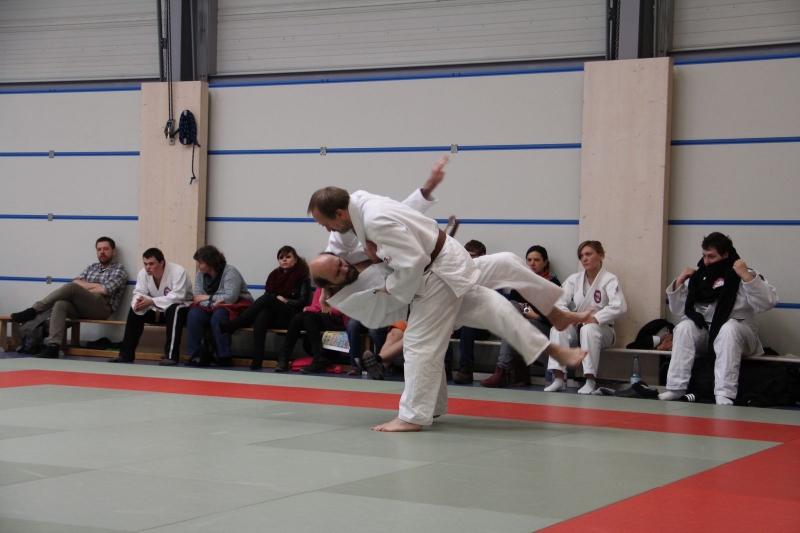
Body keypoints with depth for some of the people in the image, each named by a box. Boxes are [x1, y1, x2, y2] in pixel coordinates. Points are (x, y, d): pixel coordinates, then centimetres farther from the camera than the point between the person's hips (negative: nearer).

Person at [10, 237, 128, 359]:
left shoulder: (119, 269, 7)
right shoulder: (92, 267, 27)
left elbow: (104, 290, -8)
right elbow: (76, 281, 12)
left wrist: (79, 292, 1)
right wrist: (95, 285, -2)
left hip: (102, 308, -6)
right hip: (82, 307, 6)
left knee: (71, 287, -29)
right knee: (60, 304, -29)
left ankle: (33, 311, -25)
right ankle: (53, 347, -41)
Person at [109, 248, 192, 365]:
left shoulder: (178, 271, -28)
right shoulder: (143, 273, -10)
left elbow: (178, 296, -37)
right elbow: (139, 293, -12)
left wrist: (152, 302, -42)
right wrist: (139, 302, -38)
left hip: (182, 307, -6)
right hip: (157, 310, 6)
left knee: (174, 310, -38)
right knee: (135, 310, -15)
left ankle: (171, 355, -40)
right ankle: (126, 354, -9)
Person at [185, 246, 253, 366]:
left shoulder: (230, 272, -15)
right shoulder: (200, 274, 3)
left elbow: (230, 298, -26)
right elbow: (199, 299, -5)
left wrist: (207, 297, -17)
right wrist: (212, 303, -26)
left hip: (237, 308, -5)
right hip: (211, 308, 6)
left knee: (218, 316, -36)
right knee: (193, 314, -23)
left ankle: (224, 357, -28)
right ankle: (194, 355, -20)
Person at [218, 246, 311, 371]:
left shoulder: (302, 277, 9)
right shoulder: (274, 275, 20)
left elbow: (302, 302, 1)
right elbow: (267, 294, 15)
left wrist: (284, 300, -9)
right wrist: (276, 298, -5)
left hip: (291, 317, -3)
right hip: (273, 316, 3)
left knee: (267, 299, -32)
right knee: (262, 314, -36)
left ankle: (231, 326, -37)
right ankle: (257, 359, -51)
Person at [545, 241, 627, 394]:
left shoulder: (609, 280, -8)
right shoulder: (574, 279, 6)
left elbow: (619, 306, -24)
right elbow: (559, 302, 0)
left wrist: (595, 319, -32)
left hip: (601, 330, -4)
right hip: (577, 327, 4)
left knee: (589, 330, -38)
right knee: (558, 328, -28)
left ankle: (590, 381, -32)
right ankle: (559, 379, -29)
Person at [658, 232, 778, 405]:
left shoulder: (744, 275, -6)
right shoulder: (699, 277, 5)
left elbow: (768, 302, -20)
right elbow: (678, 310, 11)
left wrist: (746, 276, -26)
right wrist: (679, 281, -2)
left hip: (738, 334, -4)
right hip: (705, 334, 4)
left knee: (728, 329, -36)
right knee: (684, 327, -24)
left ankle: (724, 394, -41)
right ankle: (676, 388, -26)